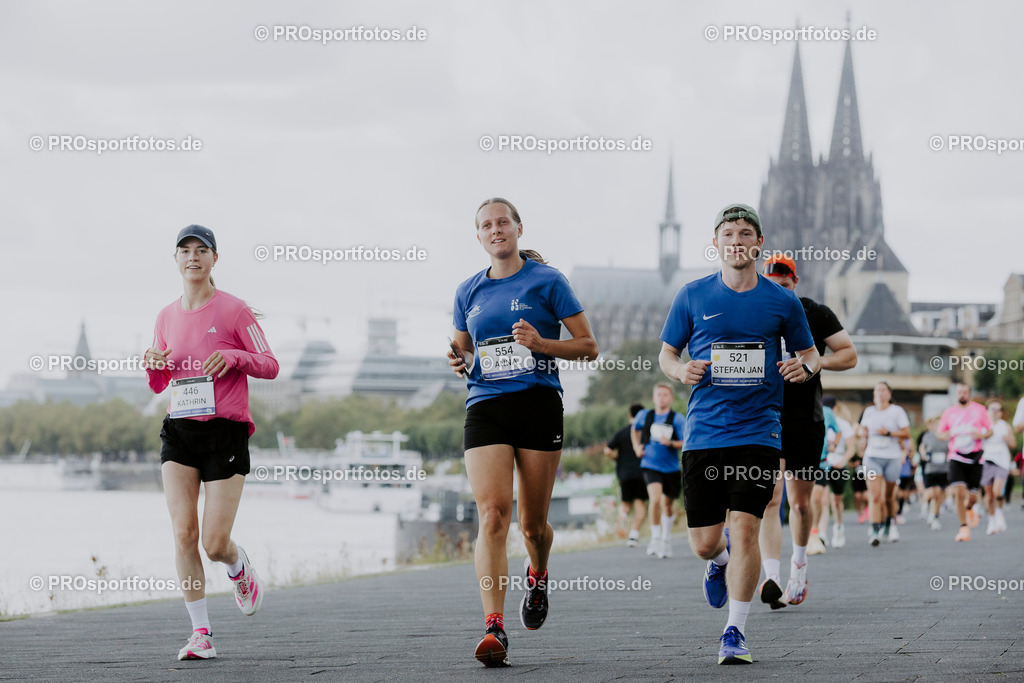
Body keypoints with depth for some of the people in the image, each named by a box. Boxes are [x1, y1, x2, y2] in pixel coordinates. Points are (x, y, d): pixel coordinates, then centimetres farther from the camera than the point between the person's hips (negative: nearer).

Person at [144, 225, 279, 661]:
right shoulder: (167, 317, 11)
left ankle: (241, 569, 31)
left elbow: (270, 366, -1)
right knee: (183, 533, -10)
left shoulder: (234, 310, -2)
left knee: (215, 544, -7)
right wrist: (153, 363, -3)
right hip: (179, 430, 4)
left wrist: (233, 356, -19)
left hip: (226, 430, -4)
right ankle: (201, 633, -3)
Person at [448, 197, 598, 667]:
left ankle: (538, 577, 41)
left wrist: (541, 343, -14)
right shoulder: (469, 292, 14)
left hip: (539, 404, -2)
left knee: (533, 523, 4)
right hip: (486, 408, 2)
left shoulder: (546, 281, 2)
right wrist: (459, 362, 1)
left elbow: (588, 346, 2)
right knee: (492, 514, -15)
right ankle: (494, 629, -22)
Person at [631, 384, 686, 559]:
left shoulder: (677, 419, -6)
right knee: (655, 499, -23)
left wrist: (671, 443, -27)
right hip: (651, 465, -1)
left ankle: (666, 539, 33)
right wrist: (637, 445, 11)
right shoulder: (645, 415, 2)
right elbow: (635, 429, 24)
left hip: (671, 468, 1)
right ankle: (655, 538, -11)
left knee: (667, 505, 12)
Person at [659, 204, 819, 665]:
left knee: (746, 529, -14)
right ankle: (721, 558, 42)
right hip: (703, 432, 1)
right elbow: (666, 354, 13)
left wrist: (805, 367, -8)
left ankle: (735, 633, -3)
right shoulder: (693, 296, 5)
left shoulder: (782, 302, 5)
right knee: (704, 544, 3)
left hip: (759, 432, -1)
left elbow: (808, 352, 16)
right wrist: (681, 371, -10)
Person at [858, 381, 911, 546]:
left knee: (888, 495, 9)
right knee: (874, 496, -13)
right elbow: (863, 428, 26)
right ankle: (875, 531, -21)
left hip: (892, 458, -1)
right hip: (872, 457, 1)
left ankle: (888, 525, 34)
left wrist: (888, 433, -16)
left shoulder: (897, 411, -1)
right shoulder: (869, 411, 9)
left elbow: (907, 434, -5)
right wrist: (864, 433, 4)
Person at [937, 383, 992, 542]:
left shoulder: (979, 409, 6)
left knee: (972, 496, 2)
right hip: (956, 456, 0)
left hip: (975, 457, 0)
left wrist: (981, 435, -12)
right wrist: (948, 434, -10)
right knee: (959, 492, -17)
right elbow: (940, 434, 14)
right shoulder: (949, 412, 8)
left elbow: (990, 431, 10)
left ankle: (969, 508, 41)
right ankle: (963, 528, -9)